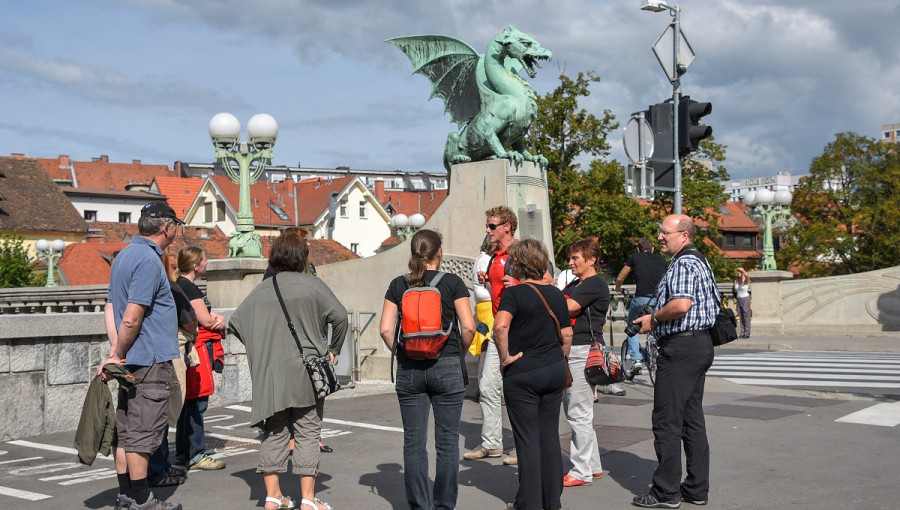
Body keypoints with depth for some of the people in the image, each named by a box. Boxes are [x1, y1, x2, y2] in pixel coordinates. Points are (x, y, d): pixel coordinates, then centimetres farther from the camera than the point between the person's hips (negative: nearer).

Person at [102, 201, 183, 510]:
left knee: (125, 430, 13)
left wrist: (116, 351, 4)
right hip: (151, 360, -10)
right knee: (143, 432, -3)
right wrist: (119, 356, -8)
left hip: (131, 362, 10)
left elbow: (112, 309, 13)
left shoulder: (124, 256, 14)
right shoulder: (149, 261, -17)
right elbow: (131, 319, -21)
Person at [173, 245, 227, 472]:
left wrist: (217, 319, -4)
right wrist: (220, 321, 5)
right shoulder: (189, 288, -14)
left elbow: (208, 316, 18)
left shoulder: (181, 286, 18)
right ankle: (195, 455, 0)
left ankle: (183, 454, 20)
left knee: (189, 402, 13)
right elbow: (206, 321, -16)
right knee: (196, 402, -6)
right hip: (198, 349, -11)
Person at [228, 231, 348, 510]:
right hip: (306, 374, -3)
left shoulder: (260, 290, 9)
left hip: (267, 376, 4)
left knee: (273, 433, 12)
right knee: (307, 432, 3)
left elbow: (235, 322, 12)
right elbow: (340, 316, -11)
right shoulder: (312, 285, -3)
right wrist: (333, 349, 3)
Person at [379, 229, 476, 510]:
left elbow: (386, 329, -1)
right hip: (446, 367, -2)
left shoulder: (398, 285, 4)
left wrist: (401, 353, 11)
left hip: (409, 370, 2)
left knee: (413, 442, 8)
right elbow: (468, 327, -8)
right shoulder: (452, 282, -2)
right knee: (447, 441, 6)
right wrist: (460, 353, 8)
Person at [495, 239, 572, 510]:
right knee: (550, 434, 13)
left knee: (527, 438, 3)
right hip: (554, 370, 6)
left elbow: (500, 326, -30)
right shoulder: (556, 293, 5)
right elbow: (567, 335, 9)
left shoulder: (514, 294, -13)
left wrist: (505, 357, -18)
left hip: (522, 374, -5)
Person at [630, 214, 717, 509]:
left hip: (680, 347, -11)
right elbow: (712, 303, 26)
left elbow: (681, 304, -29)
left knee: (667, 421, -5)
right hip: (700, 343, 11)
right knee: (692, 419, 13)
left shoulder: (683, 264, -14)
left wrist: (653, 319, -12)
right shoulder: (699, 262, 19)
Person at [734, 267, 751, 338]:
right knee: (741, 317, 5)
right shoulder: (736, 280, 10)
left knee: (746, 316, -5)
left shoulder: (746, 280, -7)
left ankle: (747, 333, -3)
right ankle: (742, 333, 7)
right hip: (739, 299, 6)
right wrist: (735, 283, 1)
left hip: (745, 299, -6)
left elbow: (747, 276, -32)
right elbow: (735, 291, 11)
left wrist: (742, 270, -25)